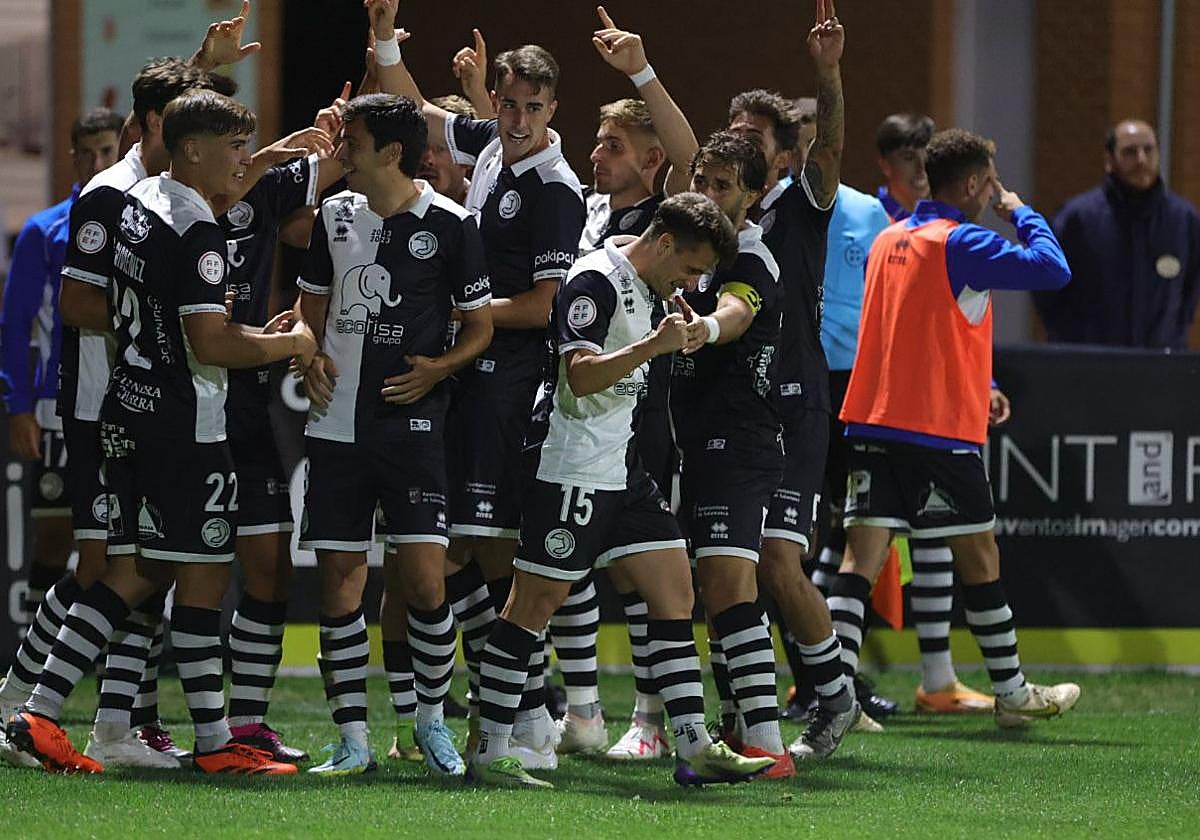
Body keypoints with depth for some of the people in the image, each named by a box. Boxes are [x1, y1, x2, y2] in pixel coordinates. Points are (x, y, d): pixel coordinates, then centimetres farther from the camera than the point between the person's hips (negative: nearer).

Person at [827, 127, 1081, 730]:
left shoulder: (889, 240, 14)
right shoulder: (961, 244, -11)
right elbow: (1053, 270, -17)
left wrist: (979, 385, 32)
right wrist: (1021, 214, 1)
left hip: (873, 424, 6)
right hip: (940, 430, -6)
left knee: (861, 559, -2)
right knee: (980, 559, 7)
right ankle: (1012, 694, 18)